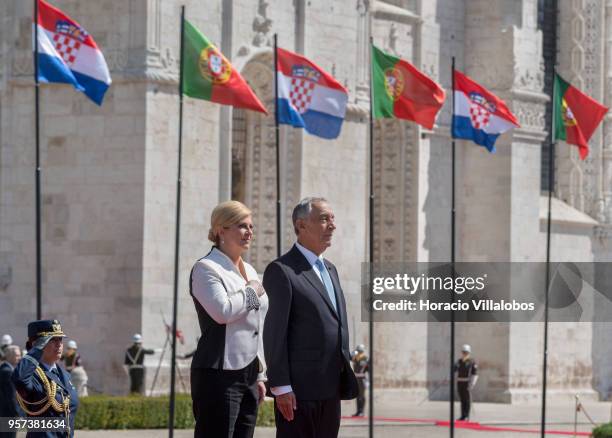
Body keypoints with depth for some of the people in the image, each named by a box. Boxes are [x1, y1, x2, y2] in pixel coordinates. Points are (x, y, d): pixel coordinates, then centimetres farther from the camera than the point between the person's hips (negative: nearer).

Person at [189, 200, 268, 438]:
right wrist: (251, 292, -6)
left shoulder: (249, 271, 19)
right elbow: (222, 311, -22)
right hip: (219, 375, -8)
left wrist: (260, 376, 21)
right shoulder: (206, 269, -6)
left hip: (248, 374, 8)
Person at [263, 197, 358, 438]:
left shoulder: (329, 269, 19)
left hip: (330, 389, 8)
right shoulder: (282, 271, -8)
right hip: (298, 389, -8)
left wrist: (346, 376, 17)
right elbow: (274, 332, -13)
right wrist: (280, 387, -18)